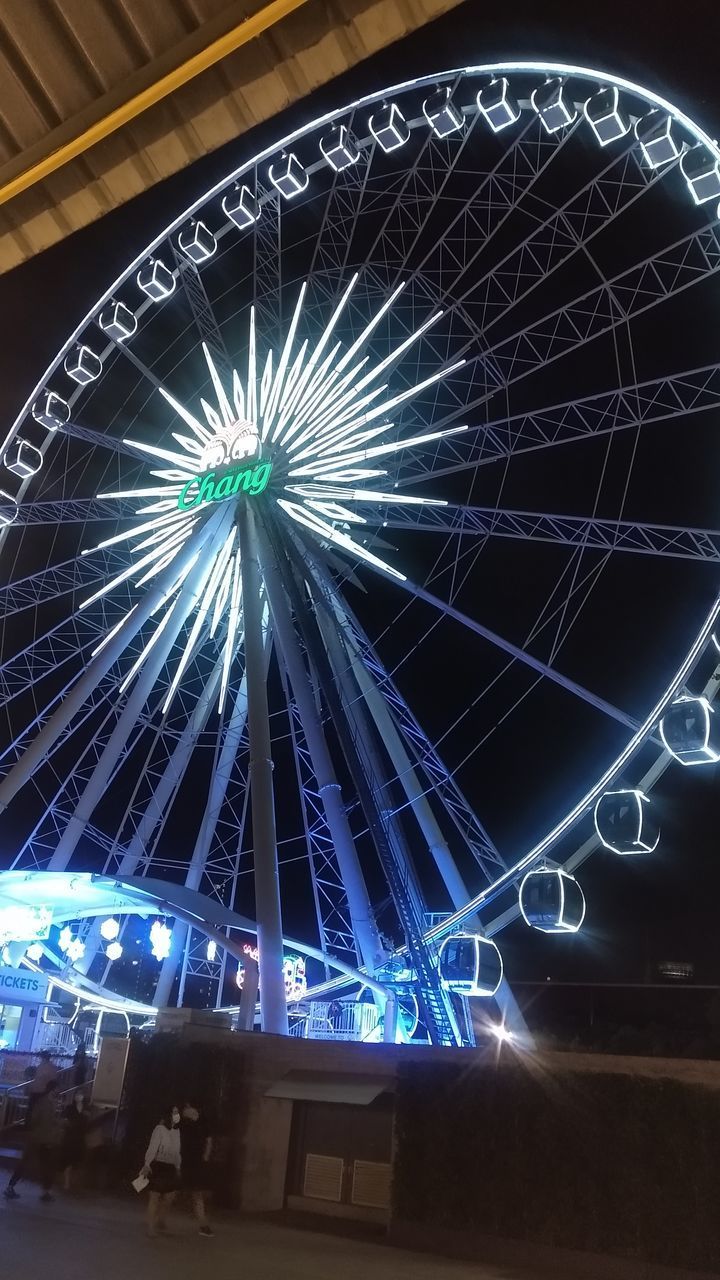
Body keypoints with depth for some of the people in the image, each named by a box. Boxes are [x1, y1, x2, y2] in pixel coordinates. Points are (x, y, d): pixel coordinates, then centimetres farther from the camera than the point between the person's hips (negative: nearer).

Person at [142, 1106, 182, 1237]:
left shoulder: (177, 1131, 7)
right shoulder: (160, 1129, -14)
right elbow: (152, 1148, -20)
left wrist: (178, 1167, 16)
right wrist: (147, 1164, -30)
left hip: (171, 1167, 7)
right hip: (158, 1166, -7)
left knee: (170, 1196, 10)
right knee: (155, 1197, 0)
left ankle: (160, 1221, 29)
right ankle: (151, 1227, 11)